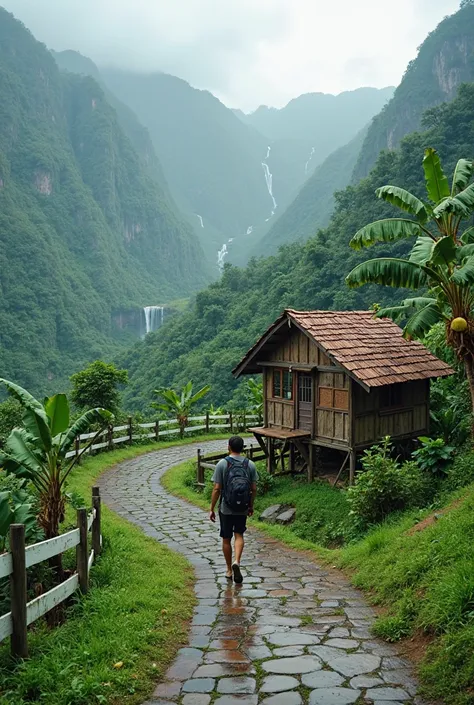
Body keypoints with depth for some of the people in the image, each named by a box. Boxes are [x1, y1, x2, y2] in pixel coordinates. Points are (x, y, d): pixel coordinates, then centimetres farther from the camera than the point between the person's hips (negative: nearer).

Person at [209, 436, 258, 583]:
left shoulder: (222, 464, -11)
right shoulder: (250, 465, -3)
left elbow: (216, 489, -11)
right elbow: (254, 489, 1)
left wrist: (212, 509, -2)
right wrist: (251, 506, 16)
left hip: (226, 509, -2)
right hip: (242, 509, 2)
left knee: (226, 539, 12)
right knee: (239, 535, 14)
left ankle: (229, 570, 22)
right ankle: (237, 562, -9)